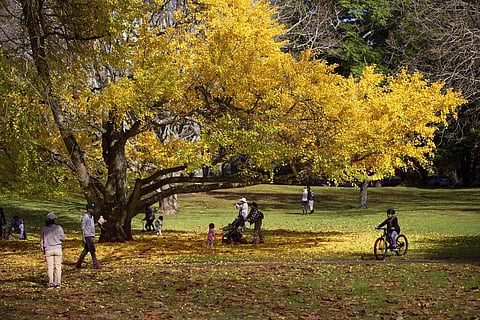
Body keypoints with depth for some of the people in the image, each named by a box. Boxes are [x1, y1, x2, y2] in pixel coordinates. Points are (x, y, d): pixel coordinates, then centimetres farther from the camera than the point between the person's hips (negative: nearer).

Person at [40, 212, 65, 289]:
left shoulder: (44, 229, -1)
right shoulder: (58, 228, -5)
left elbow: (42, 240, 4)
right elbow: (63, 238, 1)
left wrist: (42, 250, 13)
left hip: (48, 250, 1)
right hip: (57, 249, -1)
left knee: (50, 267, 4)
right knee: (58, 266, 6)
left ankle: (51, 284, 2)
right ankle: (57, 283, 5)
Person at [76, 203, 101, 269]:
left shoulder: (91, 216, 15)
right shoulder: (85, 217, -12)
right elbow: (83, 228, -14)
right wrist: (83, 238, -18)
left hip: (91, 236, 9)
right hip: (88, 236, -9)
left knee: (86, 250, 11)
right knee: (92, 251, -5)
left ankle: (78, 264, 15)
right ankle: (96, 265, -1)